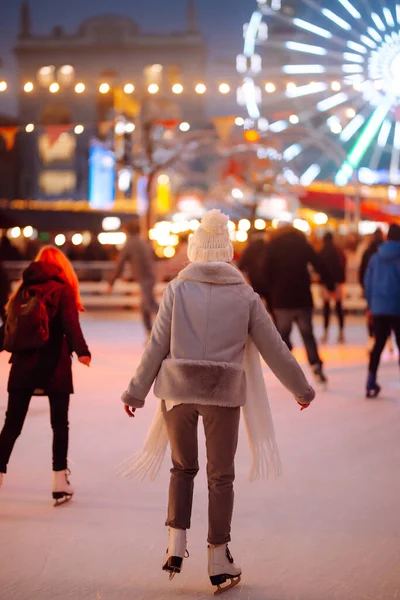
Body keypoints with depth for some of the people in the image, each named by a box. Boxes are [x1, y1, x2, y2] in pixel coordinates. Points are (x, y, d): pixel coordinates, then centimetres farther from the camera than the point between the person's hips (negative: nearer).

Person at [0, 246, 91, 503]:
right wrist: (82, 351, -30)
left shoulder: (23, 289, 9)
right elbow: (70, 324, -19)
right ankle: (60, 481, 10)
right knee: (60, 424, 9)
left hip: (23, 365, 3)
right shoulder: (63, 290, -3)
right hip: (54, 366, -3)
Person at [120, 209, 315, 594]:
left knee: (183, 468, 19)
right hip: (224, 393, 0)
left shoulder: (177, 289, 3)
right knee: (220, 477, 11)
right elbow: (273, 349, 8)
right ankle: (219, 562, 15)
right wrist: (301, 389, 19)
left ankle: (176, 545, 8)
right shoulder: (245, 295, 5)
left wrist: (136, 392, 9)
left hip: (178, 390, 0)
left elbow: (157, 345, 1)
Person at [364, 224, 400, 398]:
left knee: (378, 344, 12)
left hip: (379, 307, 5)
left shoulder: (376, 257, 6)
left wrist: (371, 304, 15)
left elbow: (368, 282, 8)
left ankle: (371, 383, 8)